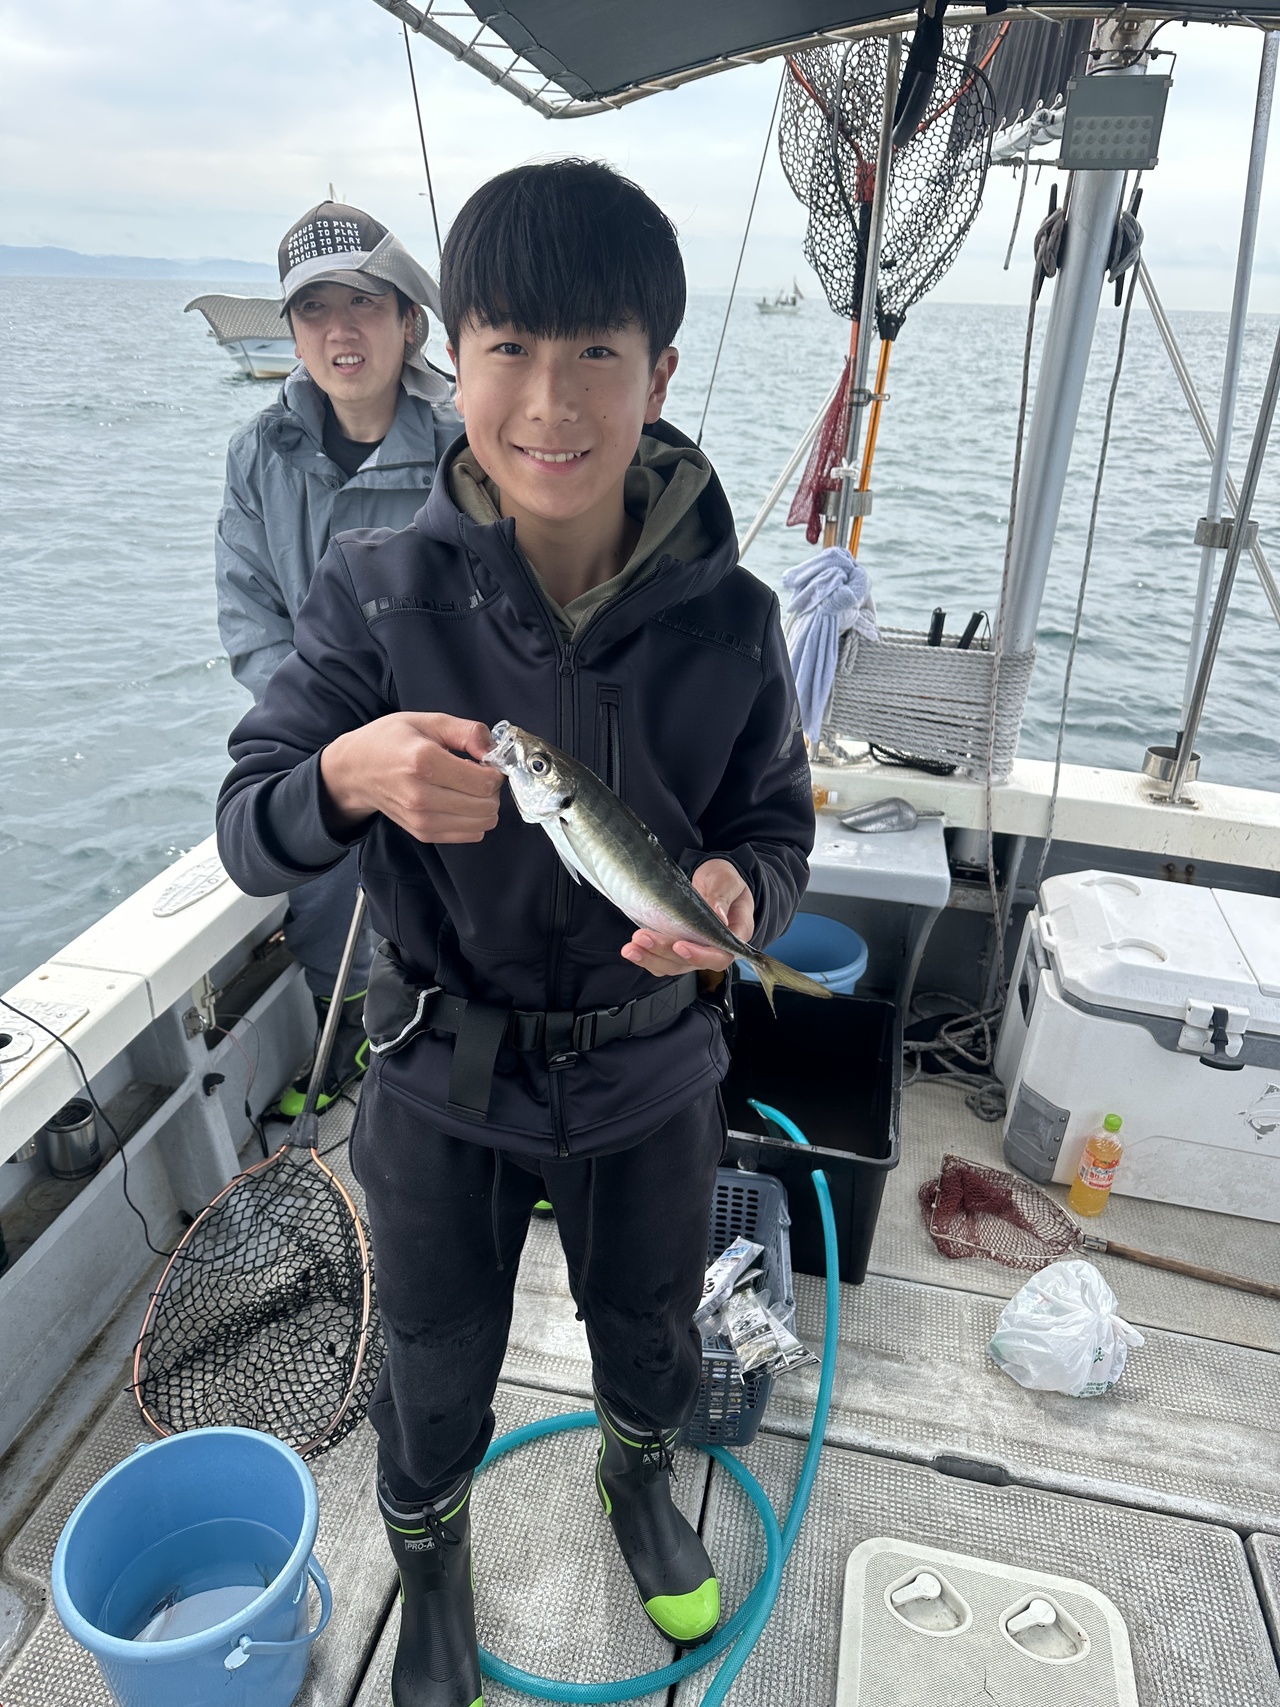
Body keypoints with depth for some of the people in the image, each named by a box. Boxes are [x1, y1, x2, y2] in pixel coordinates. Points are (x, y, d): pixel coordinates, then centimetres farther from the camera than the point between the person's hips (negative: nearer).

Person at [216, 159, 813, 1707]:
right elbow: (247, 839, -13)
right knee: (436, 1362, 22)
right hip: (446, 1074, -1)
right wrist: (348, 774, -35)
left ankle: (638, 1477, 66)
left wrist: (736, 894, -26)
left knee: (649, 1321, 28)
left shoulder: (726, 617, -14)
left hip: (651, 1069, 2)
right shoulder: (380, 595, -17)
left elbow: (779, 824, -3)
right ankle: (430, 1563, 59)